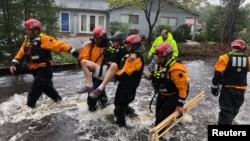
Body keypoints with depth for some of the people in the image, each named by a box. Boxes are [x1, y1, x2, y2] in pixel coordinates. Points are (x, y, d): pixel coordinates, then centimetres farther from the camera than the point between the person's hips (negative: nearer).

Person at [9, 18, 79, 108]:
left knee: (34, 90, -7)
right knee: (47, 87, 21)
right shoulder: (27, 40, 9)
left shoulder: (43, 39, -16)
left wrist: (73, 51, -29)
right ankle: (58, 100, 41)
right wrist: (14, 63, 2)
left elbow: (59, 45, -23)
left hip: (44, 69, -8)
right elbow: (21, 53, 13)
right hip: (35, 70, 9)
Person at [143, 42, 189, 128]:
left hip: (172, 97, -8)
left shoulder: (176, 69, -32)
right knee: (158, 116, 23)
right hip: (161, 95, 9)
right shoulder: (158, 64, -5)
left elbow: (183, 88, -27)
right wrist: (150, 76, -4)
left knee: (161, 119, -11)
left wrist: (180, 104, -23)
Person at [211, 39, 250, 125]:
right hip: (241, 89, 4)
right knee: (234, 109, 22)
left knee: (226, 110, -2)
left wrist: (215, 87, -6)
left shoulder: (225, 57, -11)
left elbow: (218, 74, -14)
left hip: (228, 88, -4)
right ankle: (227, 122, 41)